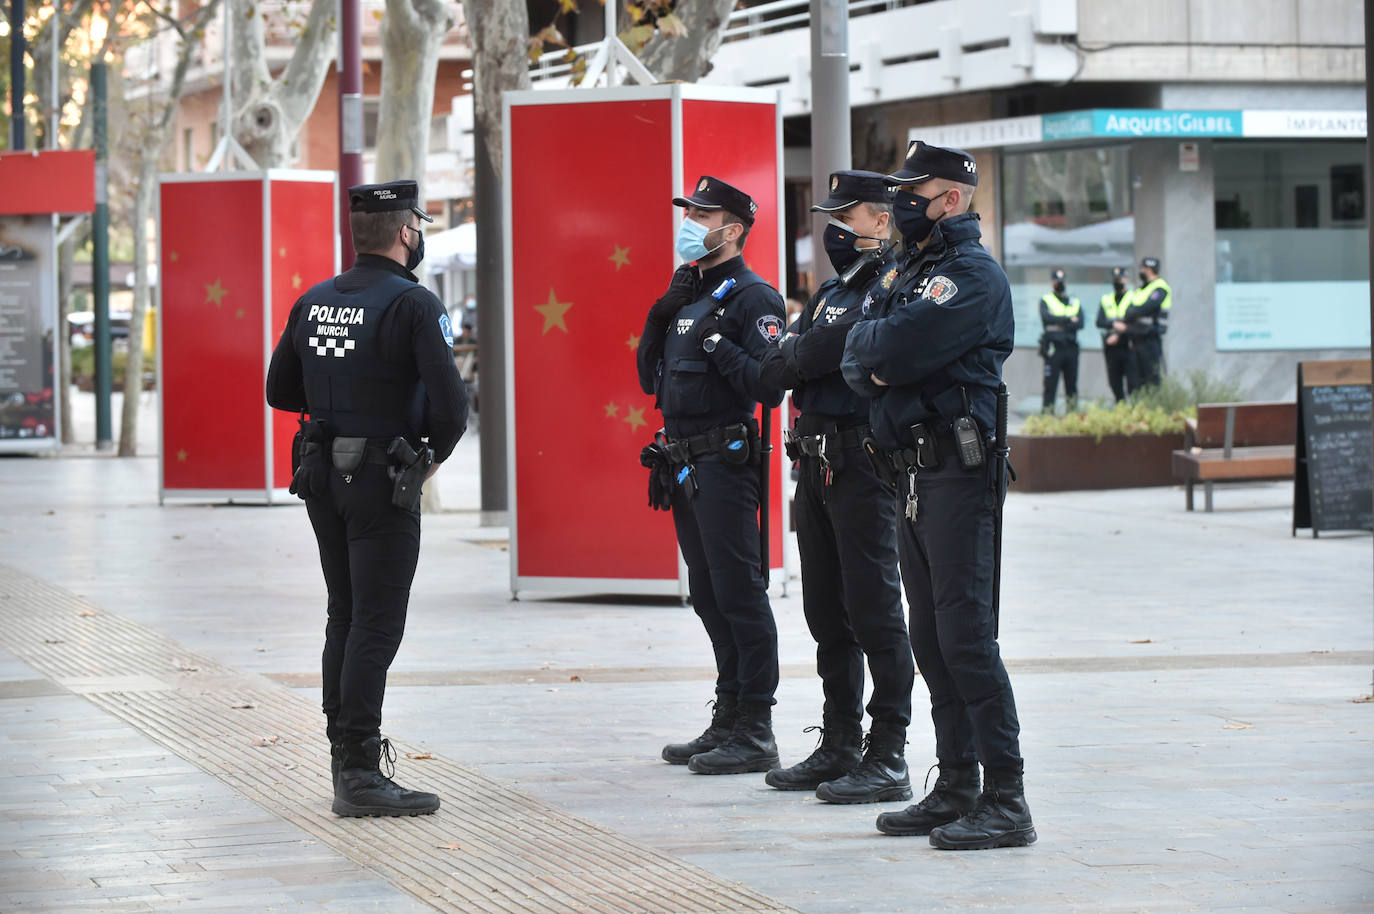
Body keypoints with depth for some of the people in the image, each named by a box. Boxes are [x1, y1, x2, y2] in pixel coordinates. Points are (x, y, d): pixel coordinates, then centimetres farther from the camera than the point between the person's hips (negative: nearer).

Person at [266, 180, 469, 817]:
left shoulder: (314, 302, 7)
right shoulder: (413, 304, -14)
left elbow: (281, 391, 14)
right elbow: (449, 402, -19)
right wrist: (436, 452, -1)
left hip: (322, 476, 7)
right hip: (381, 480, -7)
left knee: (345, 620, 16)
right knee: (375, 627, -5)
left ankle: (346, 747, 24)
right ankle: (358, 773, -7)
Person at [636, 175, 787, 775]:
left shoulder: (752, 297, -9)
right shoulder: (688, 294, 18)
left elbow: (769, 385, -18)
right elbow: (650, 377, 17)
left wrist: (719, 347, -19)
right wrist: (662, 314, 6)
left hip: (725, 465, -9)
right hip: (686, 468, 9)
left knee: (739, 594, -7)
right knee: (709, 597, 13)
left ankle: (756, 734, -4)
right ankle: (729, 720, 20)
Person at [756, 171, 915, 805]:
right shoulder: (831, 291, 20)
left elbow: (840, 345, -21)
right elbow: (775, 367, 12)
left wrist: (798, 355, -2)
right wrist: (798, 359, -8)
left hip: (864, 464, -9)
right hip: (815, 464, 9)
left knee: (873, 610, -8)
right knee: (827, 613, 12)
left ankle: (888, 757, -5)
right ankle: (839, 747, 20)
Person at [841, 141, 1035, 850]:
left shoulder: (973, 274, -9)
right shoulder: (909, 273, 20)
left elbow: (895, 349, -21)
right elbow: (856, 364, 12)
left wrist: (873, 344, 0)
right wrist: (879, 361, -9)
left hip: (957, 474, -9)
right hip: (911, 475, 9)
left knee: (966, 634, -11)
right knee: (931, 637, 11)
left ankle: (1006, 800, -10)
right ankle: (956, 786, 18)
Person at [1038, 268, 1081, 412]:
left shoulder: (1075, 303, 17)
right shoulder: (1045, 300, 8)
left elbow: (1080, 323, 1)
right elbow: (1046, 317, -12)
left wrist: (1059, 325, -10)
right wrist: (1069, 319, -9)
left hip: (1071, 347, 3)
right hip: (1053, 347, -3)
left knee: (1072, 383, 4)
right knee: (1050, 384, -7)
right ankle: (1047, 413, -5)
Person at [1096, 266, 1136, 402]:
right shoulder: (1105, 299, 14)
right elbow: (1100, 322, 3)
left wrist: (1118, 334, -15)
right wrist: (1114, 323, -14)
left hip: (1128, 346, -5)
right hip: (1111, 349, 5)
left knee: (1132, 383, -10)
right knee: (1114, 383, 6)